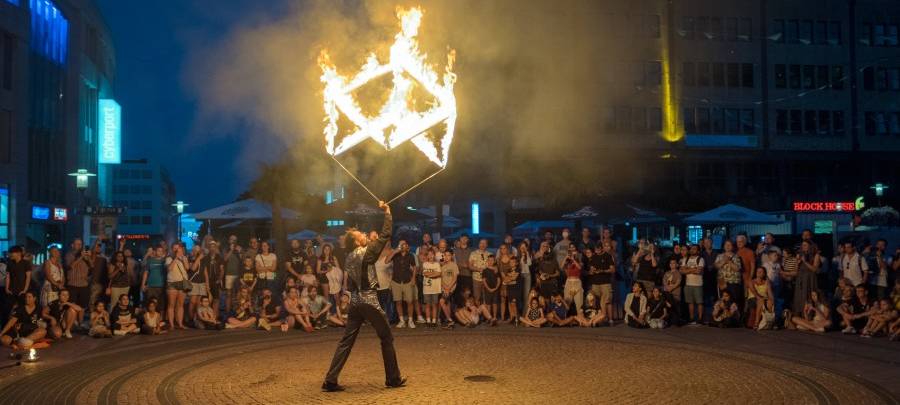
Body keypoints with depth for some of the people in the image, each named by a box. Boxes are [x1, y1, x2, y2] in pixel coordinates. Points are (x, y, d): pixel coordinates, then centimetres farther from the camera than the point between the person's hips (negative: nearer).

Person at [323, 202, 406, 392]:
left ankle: (330, 380, 2)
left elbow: (349, 285, 15)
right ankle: (393, 378, 15)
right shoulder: (365, 253, -12)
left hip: (355, 302, 7)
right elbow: (385, 235, -13)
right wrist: (387, 211, -6)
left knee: (346, 341, 7)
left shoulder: (349, 258, 10)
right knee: (387, 338, 8)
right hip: (369, 301, -7)